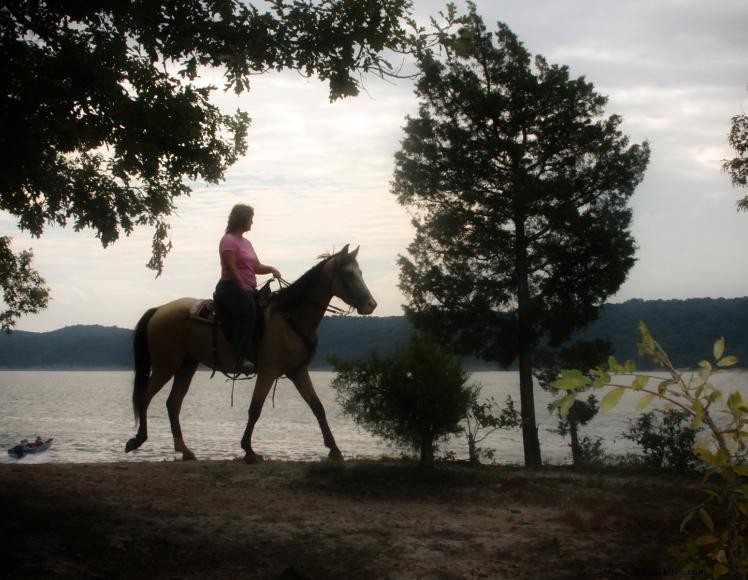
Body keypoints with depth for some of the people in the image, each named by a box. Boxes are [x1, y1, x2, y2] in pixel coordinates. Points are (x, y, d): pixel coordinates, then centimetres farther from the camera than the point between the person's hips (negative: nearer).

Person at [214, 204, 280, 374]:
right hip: (231, 288, -10)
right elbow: (230, 266, -16)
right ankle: (239, 359, -31)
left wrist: (271, 269, 4)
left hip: (247, 289, 10)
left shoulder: (246, 242, 22)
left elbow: (257, 267, 23)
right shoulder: (229, 240, -5)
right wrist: (242, 285, -24)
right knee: (247, 314, -26)